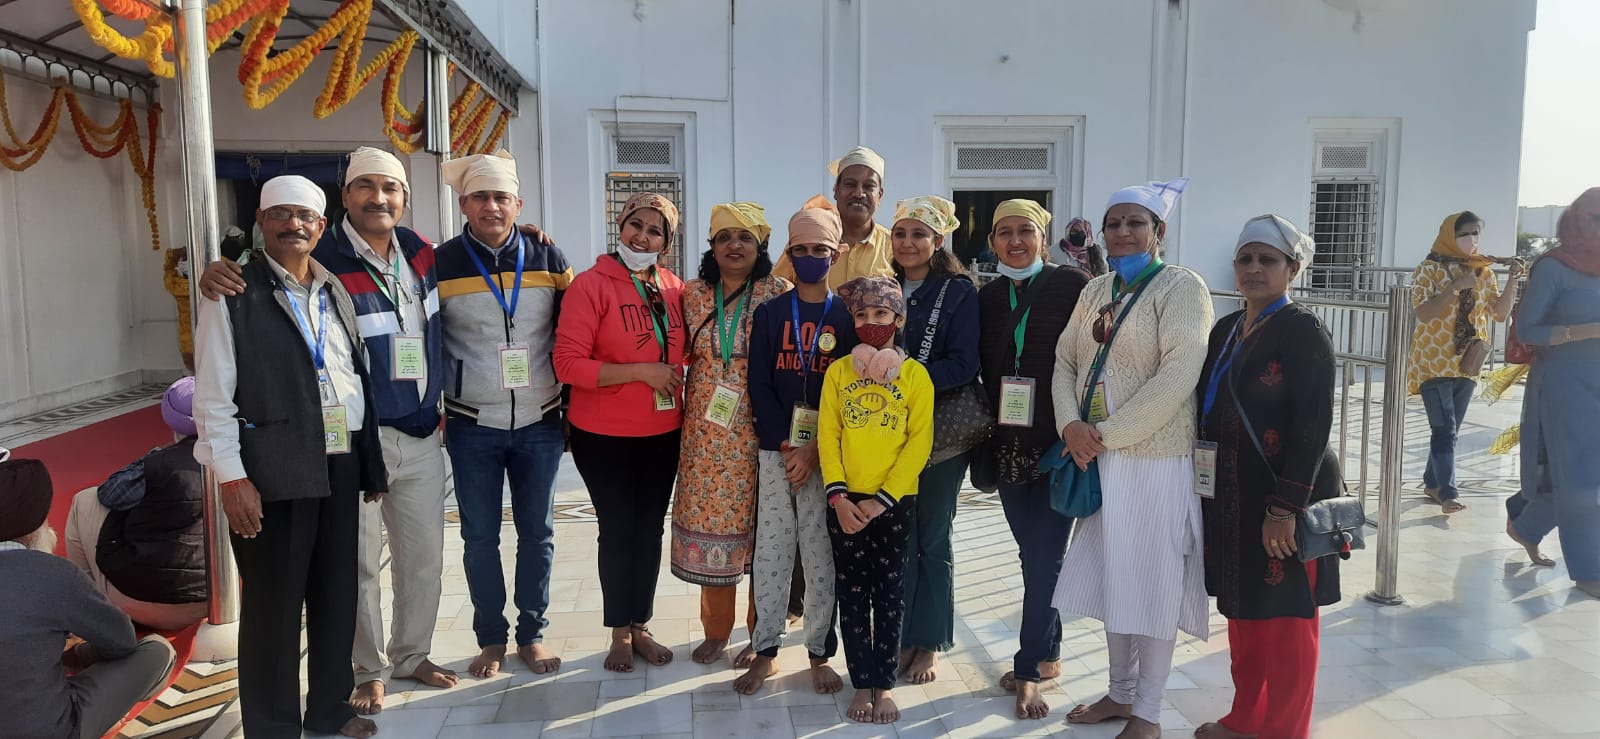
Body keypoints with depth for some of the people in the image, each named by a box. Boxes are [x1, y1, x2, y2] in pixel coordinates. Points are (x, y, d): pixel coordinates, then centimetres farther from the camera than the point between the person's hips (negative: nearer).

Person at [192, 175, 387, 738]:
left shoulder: (335, 293, 14)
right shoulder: (234, 293, -3)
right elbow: (213, 395, -7)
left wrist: (370, 462, 12)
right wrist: (231, 477, -13)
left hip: (342, 465, 5)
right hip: (273, 470, -5)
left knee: (338, 592, 13)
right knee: (273, 602, 4)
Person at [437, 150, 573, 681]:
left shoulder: (548, 259, 1)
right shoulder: (441, 263, -3)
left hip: (539, 424, 1)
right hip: (472, 428, -1)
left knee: (537, 533, 9)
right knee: (480, 538, 7)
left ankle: (532, 633, 23)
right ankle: (491, 638, 22)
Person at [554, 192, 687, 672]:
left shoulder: (674, 288, 2)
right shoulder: (591, 285, -11)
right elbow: (568, 363, -17)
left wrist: (673, 374, -2)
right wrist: (641, 371, -20)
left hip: (663, 434, 4)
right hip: (604, 436, -4)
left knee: (649, 530, 13)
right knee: (617, 531, 7)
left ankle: (641, 626, 29)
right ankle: (619, 633, 23)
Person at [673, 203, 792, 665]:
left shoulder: (779, 295, -4)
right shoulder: (693, 295, 6)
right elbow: (685, 358, 14)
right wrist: (684, 416, 9)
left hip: (760, 432, -3)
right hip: (706, 434, 3)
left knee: (759, 528, 3)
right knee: (708, 524, 8)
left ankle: (761, 633, 20)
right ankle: (716, 629, 25)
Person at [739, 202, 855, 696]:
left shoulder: (848, 317, 3)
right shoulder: (769, 313, 5)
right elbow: (759, 385, 1)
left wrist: (815, 450, -10)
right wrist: (786, 447, -9)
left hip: (827, 452, -1)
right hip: (776, 450, 1)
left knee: (822, 555, 4)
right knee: (770, 553, 5)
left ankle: (820, 654, 16)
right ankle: (765, 652, 16)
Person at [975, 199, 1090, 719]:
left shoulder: (1073, 286, -5)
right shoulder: (988, 297, 9)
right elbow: (984, 371, 11)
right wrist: (986, 439, 6)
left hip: (1058, 444, -5)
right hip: (1009, 446, 5)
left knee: (1045, 557, -3)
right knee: (1032, 554, 14)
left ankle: (1029, 671, 6)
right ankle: (1047, 656, 28)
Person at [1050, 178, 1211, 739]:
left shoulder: (1181, 287, -9)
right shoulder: (1096, 291, 12)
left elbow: (1178, 377, -18)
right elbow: (1065, 361, 10)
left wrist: (1106, 432, -17)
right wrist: (1071, 424, -8)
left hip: (1156, 460, -6)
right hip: (1099, 459, 6)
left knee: (1150, 585, 3)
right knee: (1111, 578, 15)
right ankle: (1120, 693, 31)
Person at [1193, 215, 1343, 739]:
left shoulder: (1304, 331, -12)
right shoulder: (1226, 330, 11)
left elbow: (1313, 427, -18)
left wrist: (1285, 508, -22)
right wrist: (1208, 492, 11)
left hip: (1286, 500, -7)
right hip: (1232, 499, 7)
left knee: (1285, 623, 6)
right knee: (1242, 615, 17)